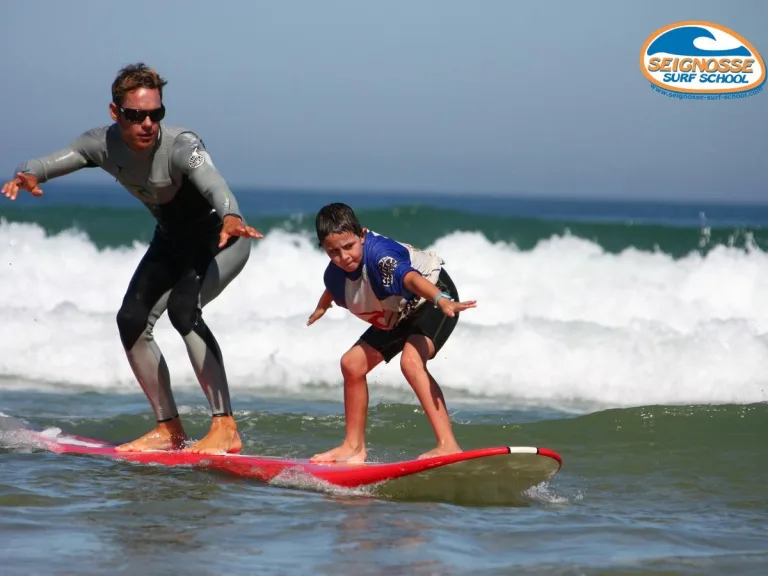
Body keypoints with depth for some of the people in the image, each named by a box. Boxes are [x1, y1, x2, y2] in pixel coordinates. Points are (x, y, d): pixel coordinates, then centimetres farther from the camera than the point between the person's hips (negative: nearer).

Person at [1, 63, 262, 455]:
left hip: (220, 237, -7)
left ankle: (225, 428, -30)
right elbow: (49, 162, -18)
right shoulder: (104, 144, -15)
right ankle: (169, 430, 13)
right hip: (171, 240, 7)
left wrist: (230, 218, -73)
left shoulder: (181, 145, -33)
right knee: (132, 320, -1)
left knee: (183, 306, -29)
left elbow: (212, 183, -52)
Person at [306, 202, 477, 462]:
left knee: (411, 360, -32)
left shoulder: (379, 253, -35)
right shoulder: (334, 275, -12)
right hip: (399, 316, 9)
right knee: (352, 364, 8)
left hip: (435, 296, -9)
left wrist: (442, 301, -72)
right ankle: (354, 446, 23)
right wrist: (321, 307, 38)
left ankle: (448, 445, -39)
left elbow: (409, 277, -55)